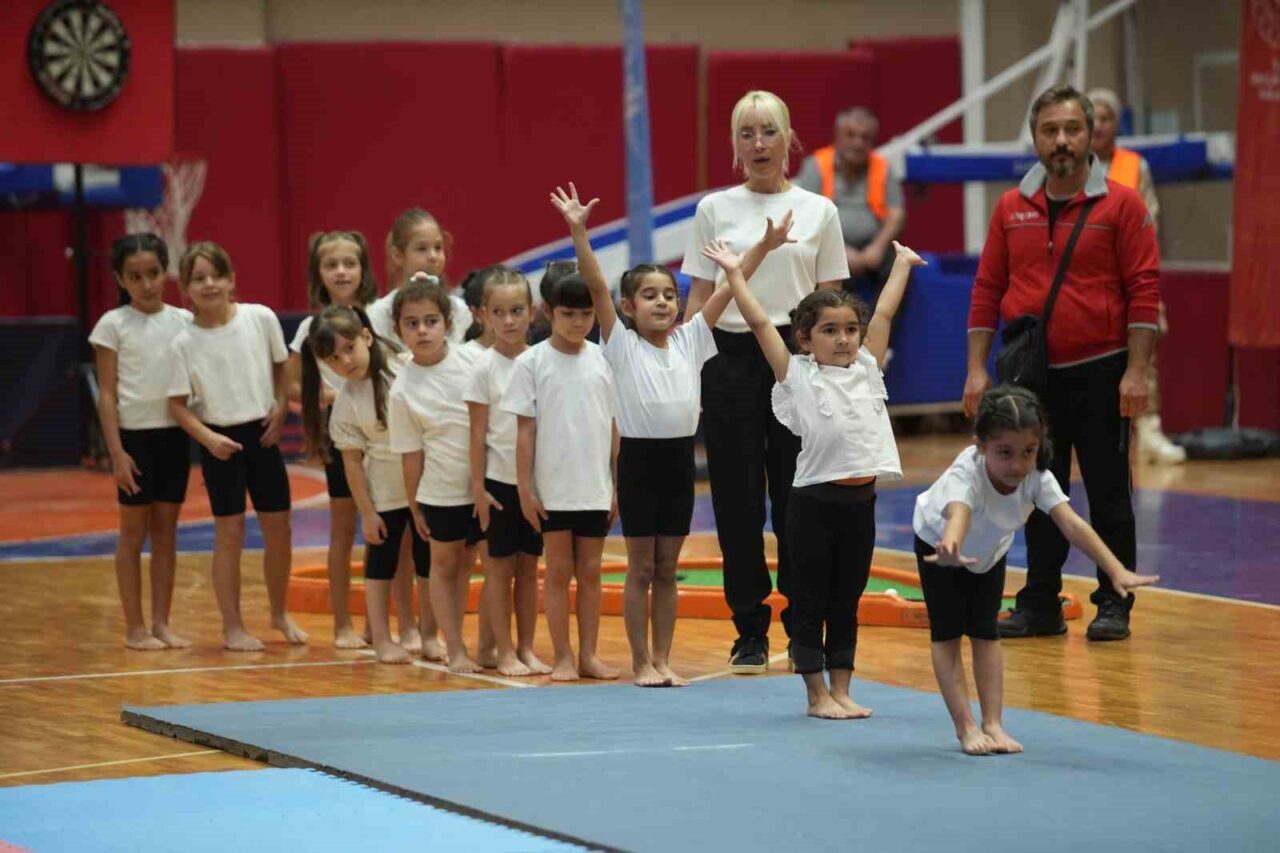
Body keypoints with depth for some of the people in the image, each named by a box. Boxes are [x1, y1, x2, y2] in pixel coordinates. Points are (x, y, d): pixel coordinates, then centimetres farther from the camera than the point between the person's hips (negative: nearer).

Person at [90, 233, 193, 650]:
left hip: (174, 435, 3)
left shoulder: (183, 321, 4)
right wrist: (116, 452, -10)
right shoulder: (113, 325, -4)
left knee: (166, 531, 8)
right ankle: (135, 628, 8)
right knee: (134, 532, 3)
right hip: (135, 435, -3)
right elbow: (106, 394, -4)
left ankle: (162, 623, 13)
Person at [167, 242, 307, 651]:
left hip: (262, 433, 2)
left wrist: (281, 408, -4)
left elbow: (282, 367, 9)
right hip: (220, 440, -2)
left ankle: (280, 613, 27)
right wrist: (207, 437, -18)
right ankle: (232, 626, 10)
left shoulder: (261, 319, -5)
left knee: (278, 528, 7)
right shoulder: (184, 344, -10)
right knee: (230, 533, 0)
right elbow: (178, 403, -6)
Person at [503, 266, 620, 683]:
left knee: (590, 571, 7)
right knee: (559, 570, 4)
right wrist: (525, 489, -6)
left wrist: (619, 485, 5)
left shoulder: (603, 360, 3)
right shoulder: (532, 363, -4)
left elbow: (614, 427, 7)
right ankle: (562, 657, 8)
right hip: (553, 488, -2)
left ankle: (588, 654, 13)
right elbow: (525, 430, -3)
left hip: (595, 487, 2)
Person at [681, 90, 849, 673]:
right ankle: (750, 631, 10)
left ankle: (804, 628, 11)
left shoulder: (818, 211, 6)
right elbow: (698, 300, 5)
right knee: (738, 499, 2)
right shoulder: (715, 210, 5)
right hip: (733, 358, 0)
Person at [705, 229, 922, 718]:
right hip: (815, 499, -4)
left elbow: (884, 313, 18)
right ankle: (817, 694, 9)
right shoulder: (797, 377, -2)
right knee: (810, 600, 3)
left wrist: (902, 265, 26)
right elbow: (759, 322, -3)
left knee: (847, 600, 11)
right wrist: (734, 274, -1)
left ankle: (841, 690, 16)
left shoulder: (866, 369, 11)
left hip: (861, 499, 4)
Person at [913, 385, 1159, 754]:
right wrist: (951, 551, -91)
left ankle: (993, 724, 5)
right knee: (946, 633, -7)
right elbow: (958, 514, -67)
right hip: (938, 542, -4)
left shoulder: (1037, 477, -33)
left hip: (989, 549, 4)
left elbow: (1071, 523, -42)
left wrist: (1116, 571, -53)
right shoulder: (966, 473, -46)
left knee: (985, 632, 2)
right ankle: (965, 727, -3)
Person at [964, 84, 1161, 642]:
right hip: (1031, 375, 4)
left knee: (1108, 494, 2)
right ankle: (1040, 604, 16)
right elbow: (987, 291, 9)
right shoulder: (1012, 209, 7)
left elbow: (1144, 291, -7)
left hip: (1099, 375, -3)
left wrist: (1136, 372, -13)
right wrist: (977, 369, 3)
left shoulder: (1120, 206, -4)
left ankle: (1113, 605, 9)